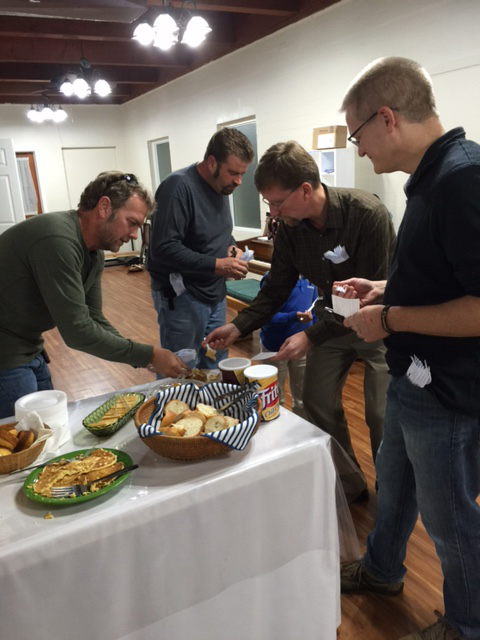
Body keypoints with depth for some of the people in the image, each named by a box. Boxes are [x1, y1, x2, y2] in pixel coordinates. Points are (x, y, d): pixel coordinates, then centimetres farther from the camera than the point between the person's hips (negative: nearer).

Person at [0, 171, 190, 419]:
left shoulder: (94, 255, 3)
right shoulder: (58, 240, -27)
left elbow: (94, 321, 5)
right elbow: (78, 331, -27)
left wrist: (146, 360, -6)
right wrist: (149, 355, -20)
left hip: (27, 349, 9)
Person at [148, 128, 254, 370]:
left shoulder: (221, 186, 6)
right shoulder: (179, 186, -20)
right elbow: (163, 249, -26)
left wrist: (232, 248, 0)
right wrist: (216, 265, -25)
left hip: (215, 294, 8)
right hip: (181, 296, -8)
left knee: (216, 368, 17)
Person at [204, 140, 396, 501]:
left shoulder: (367, 215, -29)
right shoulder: (290, 227, -11)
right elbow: (277, 288, -2)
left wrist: (312, 336, -30)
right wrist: (239, 327, -14)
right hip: (334, 319, 6)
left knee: (381, 414, -3)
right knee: (317, 402, 5)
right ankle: (349, 486, 26)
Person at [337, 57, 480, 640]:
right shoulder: (432, 176, 6)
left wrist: (390, 319, -21)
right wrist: (385, 289, 8)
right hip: (414, 379, 10)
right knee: (393, 482, 27)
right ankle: (382, 569, 53)